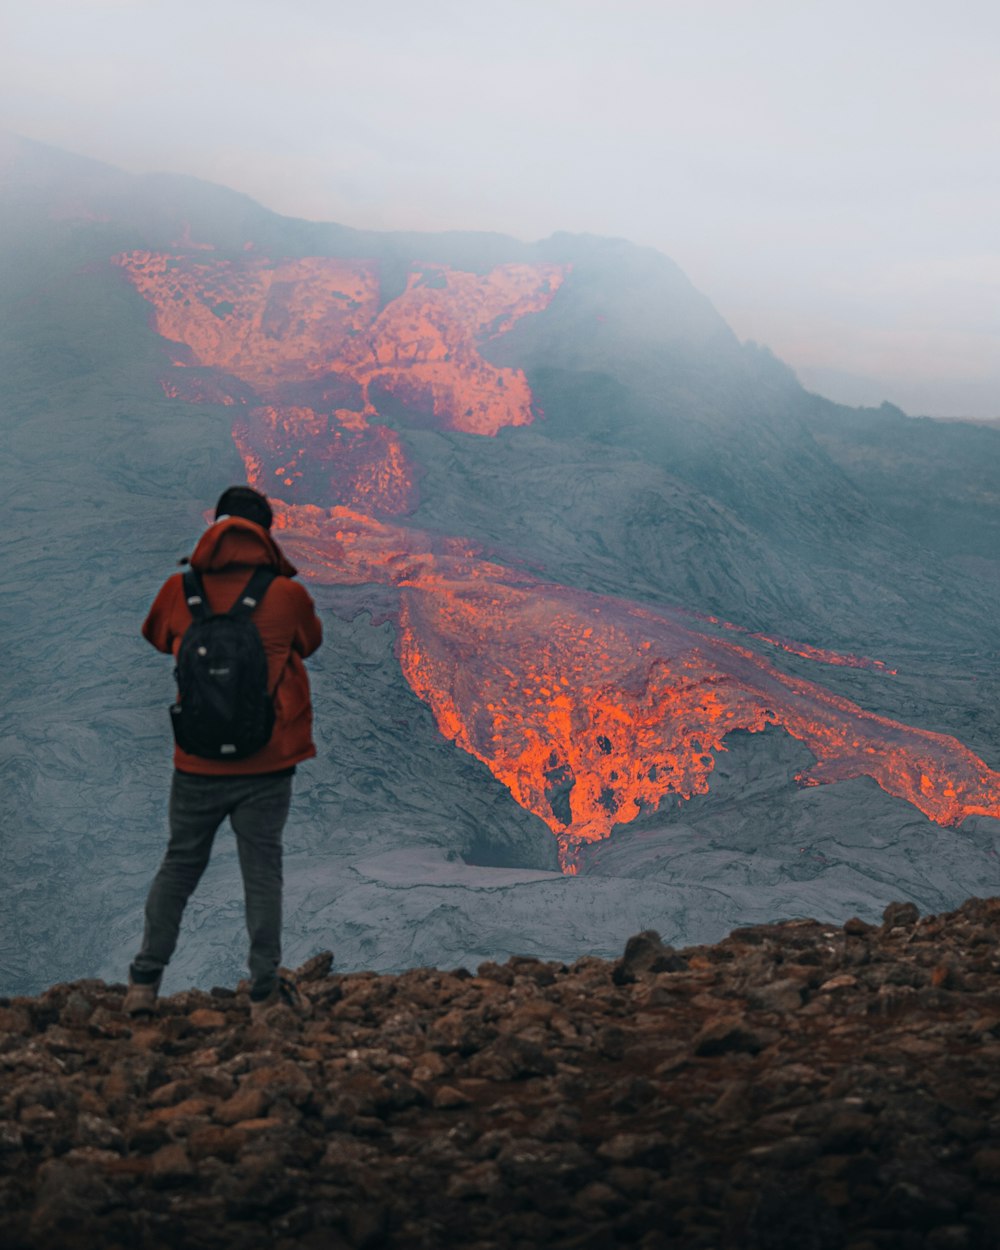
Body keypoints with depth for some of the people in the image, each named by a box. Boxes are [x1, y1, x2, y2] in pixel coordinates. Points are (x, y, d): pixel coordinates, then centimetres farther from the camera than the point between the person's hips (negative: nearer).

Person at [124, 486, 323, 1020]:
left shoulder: (181, 590, -6)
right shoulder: (287, 594, -10)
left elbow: (155, 635, 14)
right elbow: (309, 641, 11)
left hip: (197, 764, 1)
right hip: (268, 764, -1)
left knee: (179, 865, 15)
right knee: (262, 871, 7)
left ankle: (144, 982, 17)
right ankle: (264, 993, 11)